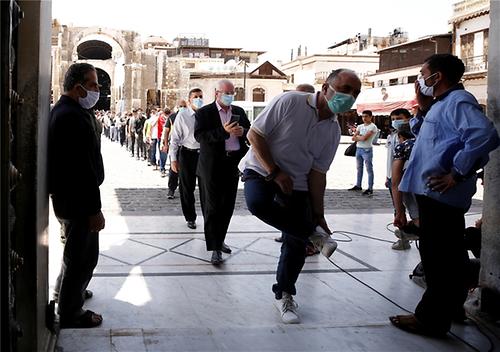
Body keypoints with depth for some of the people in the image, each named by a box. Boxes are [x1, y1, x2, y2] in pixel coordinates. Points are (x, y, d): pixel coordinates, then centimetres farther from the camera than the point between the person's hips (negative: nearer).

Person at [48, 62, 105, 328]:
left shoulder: (63, 110, 11)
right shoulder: (74, 117, -24)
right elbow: (84, 167, -27)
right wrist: (94, 209, -24)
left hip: (66, 195, 11)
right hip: (77, 200, -11)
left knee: (76, 251, 26)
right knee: (84, 255, 2)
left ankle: (67, 292, 45)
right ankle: (70, 313, 16)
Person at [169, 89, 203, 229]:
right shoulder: (182, 115, -6)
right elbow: (175, 138, -3)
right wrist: (173, 159, -4)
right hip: (187, 153, -1)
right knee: (187, 187, 9)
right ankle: (190, 217, 25)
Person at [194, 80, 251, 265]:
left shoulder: (239, 111, 13)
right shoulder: (204, 113, -3)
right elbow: (199, 136, -16)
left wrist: (243, 131, -9)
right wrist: (223, 131, -26)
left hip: (233, 164, 6)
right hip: (213, 166, -5)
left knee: (227, 207, 13)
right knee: (213, 208, -3)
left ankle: (220, 240, 29)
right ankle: (215, 248, -1)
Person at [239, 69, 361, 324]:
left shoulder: (333, 131, 0)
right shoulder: (290, 102, -15)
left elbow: (317, 173, 1)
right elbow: (254, 134, -14)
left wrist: (319, 215, -5)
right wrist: (276, 173, -19)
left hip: (296, 183, 4)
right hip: (261, 170, -4)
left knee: (296, 244, -2)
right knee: (258, 202, -37)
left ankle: (284, 295, 22)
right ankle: (312, 233, -17)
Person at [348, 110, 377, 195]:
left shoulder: (372, 127, -8)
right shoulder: (360, 126, 14)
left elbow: (364, 138, -17)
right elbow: (353, 138, 6)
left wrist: (357, 137, 0)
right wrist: (361, 137, -11)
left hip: (367, 150, -7)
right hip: (358, 149, 7)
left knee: (369, 169, -6)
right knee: (359, 168, 14)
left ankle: (370, 189, -7)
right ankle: (358, 186, 24)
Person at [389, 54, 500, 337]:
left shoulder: (459, 101, -14)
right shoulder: (442, 103, 17)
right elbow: (425, 136, 27)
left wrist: (457, 174, -25)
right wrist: (423, 109, 13)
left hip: (440, 194, -11)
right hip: (435, 193, 11)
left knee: (437, 256, -3)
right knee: (449, 254, 20)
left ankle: (432, 318, 5)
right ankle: (451, 307, 34)